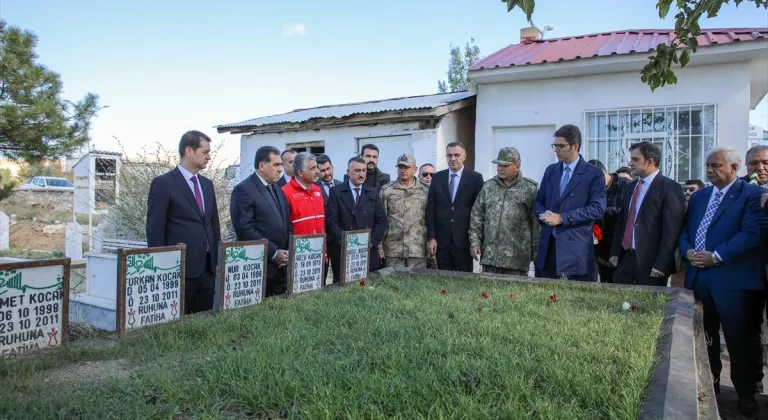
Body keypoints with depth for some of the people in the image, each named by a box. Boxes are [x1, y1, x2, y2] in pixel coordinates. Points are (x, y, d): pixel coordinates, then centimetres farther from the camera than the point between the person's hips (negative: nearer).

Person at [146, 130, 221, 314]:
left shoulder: (207, 184, 14)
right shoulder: (163, 183, -7)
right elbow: (155, 230, -8)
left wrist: (218, 262, 14)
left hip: (207, 268, 6)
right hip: (180, 269, -6)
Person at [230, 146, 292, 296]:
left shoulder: (277, 190, 16)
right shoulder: (243, 190, -10)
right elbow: (245, 229, -18)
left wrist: (289, 251, 2)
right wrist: (273, 253, -16)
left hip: (281, 266, 7)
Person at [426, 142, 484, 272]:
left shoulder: (475, 178, 0)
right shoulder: (438, 177, 8)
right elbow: (430, 209, 6)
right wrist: (431, 237, -1)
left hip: (464, 239, -2)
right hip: (442, 240, 2)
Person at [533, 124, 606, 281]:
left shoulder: (594, 174, -3)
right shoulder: (551, 170, 14)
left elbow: (597, 209, -12)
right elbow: (538, 201, 17)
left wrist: (562, 218, -17)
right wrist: (543, 214, -7)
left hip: (576, 248, -5)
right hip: (547, 245, 5)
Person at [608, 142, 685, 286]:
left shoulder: (669, 187, -8)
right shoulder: (631, 187, 15)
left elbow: (672, 229, -13)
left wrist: (661, 264, -17)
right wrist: (615, 252, 10)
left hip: (651, 262, -6)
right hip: (625, 258, 6)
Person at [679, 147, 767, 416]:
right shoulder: (699, 197, 15)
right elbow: (684, 229, 14)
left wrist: (716, 256, -19)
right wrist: (687, 251, -6)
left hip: (734, 279, -6)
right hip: (698, 277, 6)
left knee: (740, 340, 4)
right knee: (703, 337, 15)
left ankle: (746, 393, 21)